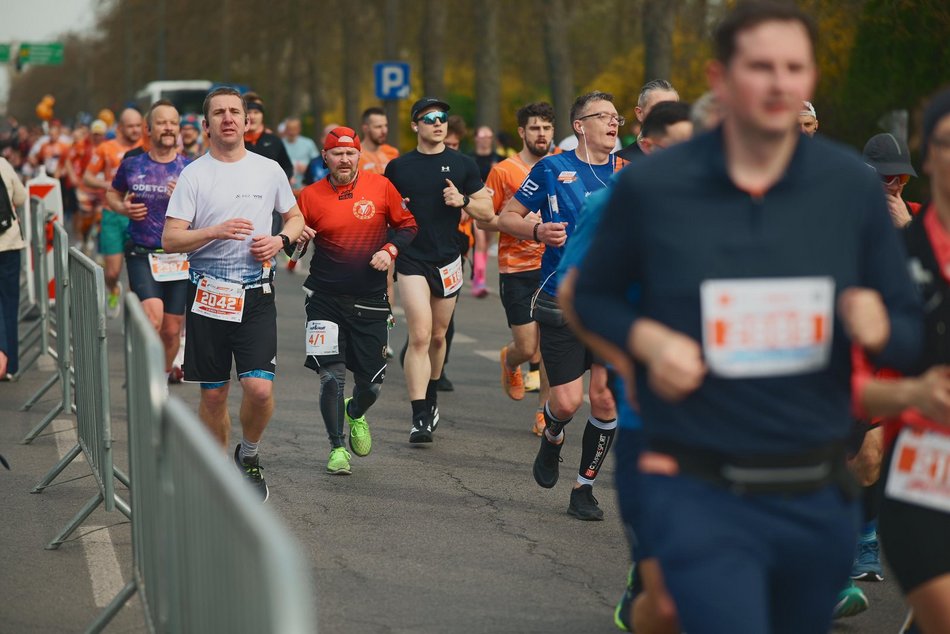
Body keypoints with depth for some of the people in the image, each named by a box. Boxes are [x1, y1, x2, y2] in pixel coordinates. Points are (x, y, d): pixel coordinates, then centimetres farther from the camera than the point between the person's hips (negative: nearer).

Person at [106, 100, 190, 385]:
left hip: (180, 258, 1)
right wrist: (123, 208, 0)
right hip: (141, 255, -1)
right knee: (152, 317, -23)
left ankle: (164, 377, 31)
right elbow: (112, 194, 22)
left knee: (172, 329, 8)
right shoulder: (132, 165, 4)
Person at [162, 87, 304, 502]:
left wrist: (280, 240, -2)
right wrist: (216, 231, -21)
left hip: (255, 295, 1)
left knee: (260, 388, -13)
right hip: (207, 294, -1)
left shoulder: (269, 170, 6)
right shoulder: (193, 175, -1)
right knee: (213, 393, 6)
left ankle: (249, 454, 15)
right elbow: (170, 239, -5)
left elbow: (295, 217, 20)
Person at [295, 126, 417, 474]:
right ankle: (337, 447, 7)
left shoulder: (380, 186, -1)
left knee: (371, 382, 7)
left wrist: (390, 250, -9)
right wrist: (296, 238, -16)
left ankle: (355, 414, 42)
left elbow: (407, 226, 8)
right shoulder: (310, 195, -2)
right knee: (331, 374, -10)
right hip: (326, 298, -1)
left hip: (371, 301, 1)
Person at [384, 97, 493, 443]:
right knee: (420, 336, -14)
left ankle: (430, 397, 38)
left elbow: (488, 211, 7)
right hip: (411, 259, -2)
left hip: (447, 259, 2)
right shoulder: (398, 167, 4)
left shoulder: (463, 165, 5)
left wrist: (463, 201, -12)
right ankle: (420, 418, -17)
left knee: (438, 336, 14)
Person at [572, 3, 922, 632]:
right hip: (703, 501, -3)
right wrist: (645, 339, -10)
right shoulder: (651, 187, -4)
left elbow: (911, 336, 7)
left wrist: (879, 330, -16)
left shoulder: (852, 186, 1)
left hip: (820, 498, 4)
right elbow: (594, 296, 10)